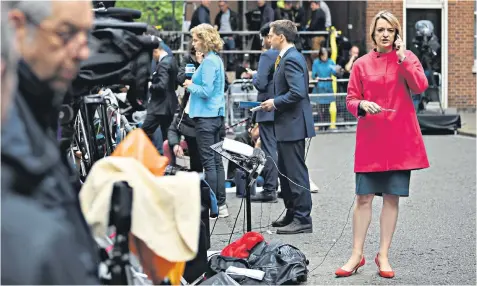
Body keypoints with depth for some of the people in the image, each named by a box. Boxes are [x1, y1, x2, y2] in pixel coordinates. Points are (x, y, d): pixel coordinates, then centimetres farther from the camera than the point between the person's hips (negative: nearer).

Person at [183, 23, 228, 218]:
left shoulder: (209, 61, -15)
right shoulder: (217, 59, 14)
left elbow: (206, 91, -20)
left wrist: (190, 85, -4)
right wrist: (193, 84, 13)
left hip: (206, 116, -10)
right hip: (217, 114, 10)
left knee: (209, 162, -5)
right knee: (216, 160, 11)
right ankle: (221, 204, 15)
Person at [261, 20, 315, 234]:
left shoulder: (291, 59, -17)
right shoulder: (290, 57, 15)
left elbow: (297, 92, -26)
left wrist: (275, 103, -15)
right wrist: (275, 103, 12)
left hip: (293, 125, -11)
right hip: (288, 125, 11)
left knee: (296, 173, -6)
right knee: (285, 171, 17)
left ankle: (303, 220, -1)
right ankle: (292, 214, 26)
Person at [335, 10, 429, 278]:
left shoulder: (407, 58, 5)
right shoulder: (362, 64, 5)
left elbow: (420, 86, -11)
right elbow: (351, 100, 7)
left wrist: (402, 58, -16)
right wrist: (362, 106, -14)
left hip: (400, 138, 0)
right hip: (370, 138, 0)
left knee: (392, 197, 4)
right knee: (364, 197, -1)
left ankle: (384, 255, 13)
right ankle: (357, 255, 8)